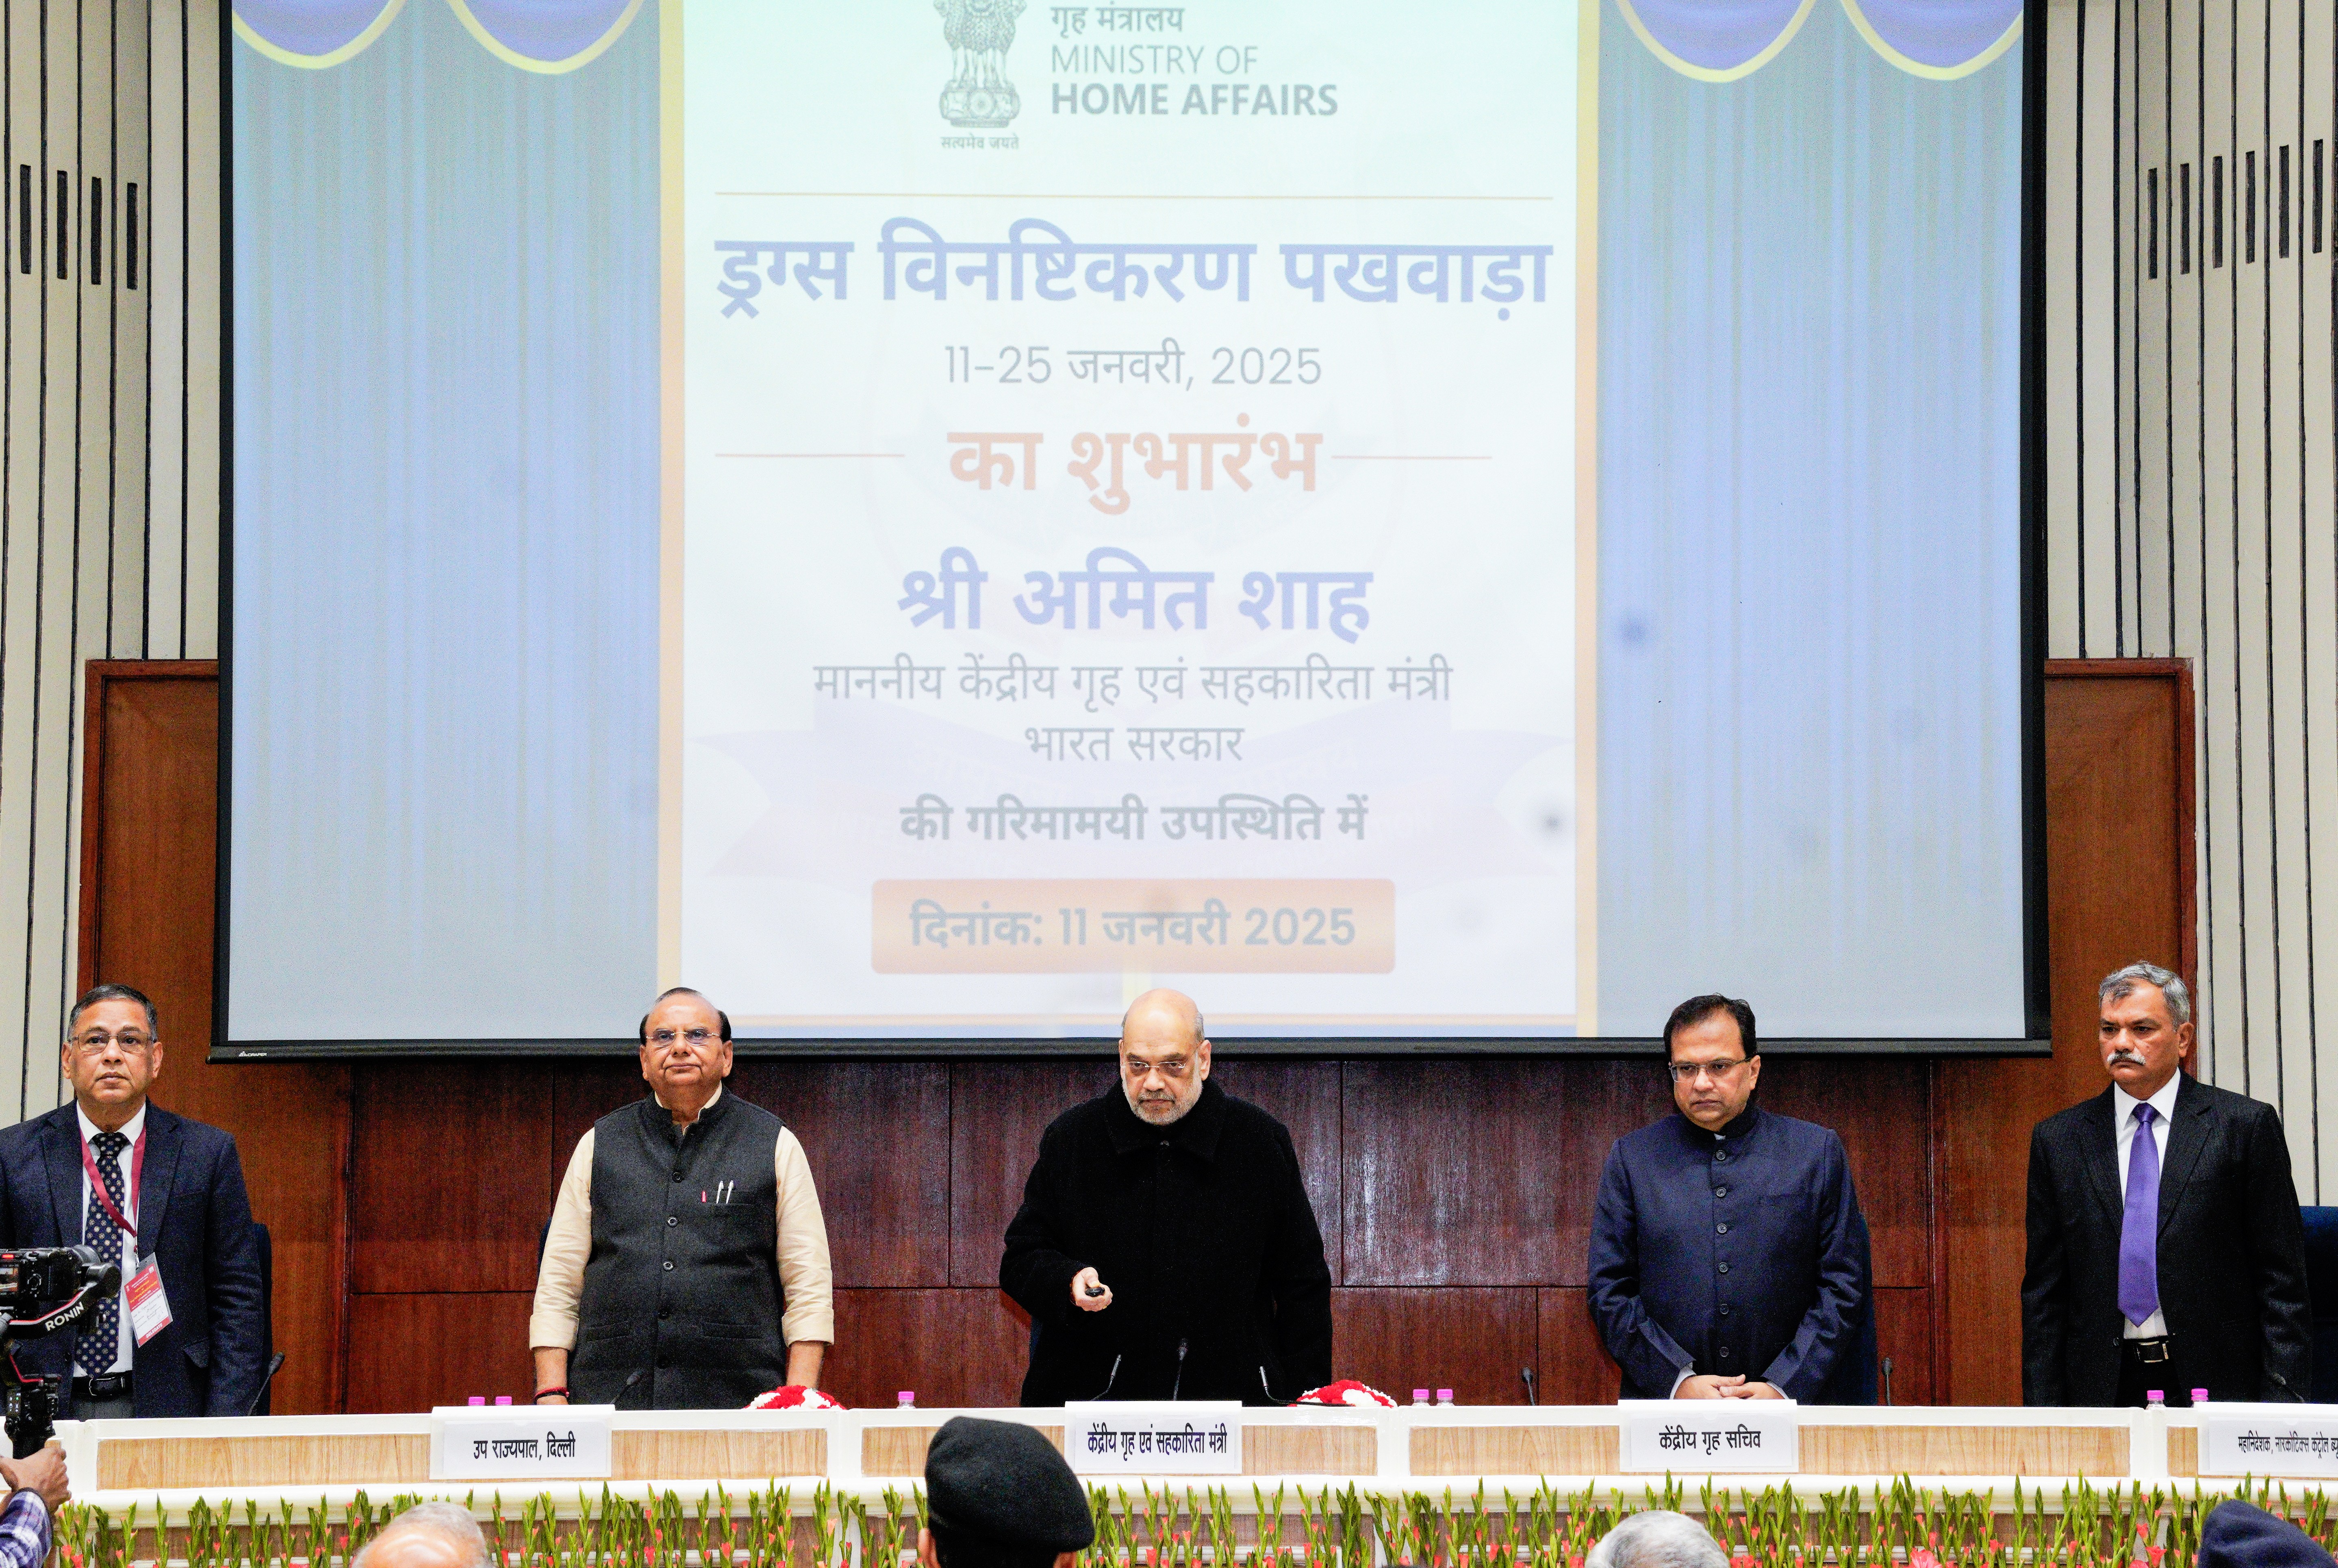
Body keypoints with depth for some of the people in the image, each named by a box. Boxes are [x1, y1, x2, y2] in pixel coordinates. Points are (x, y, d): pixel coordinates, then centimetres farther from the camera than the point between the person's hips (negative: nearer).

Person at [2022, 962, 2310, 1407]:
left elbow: (2283, 1282, 1)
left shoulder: (2246, 1126, 3)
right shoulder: (2057, 1140, 10)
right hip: (2102, 1386, 2)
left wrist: (2281, 1403, -7)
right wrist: (2042, 1409, 2)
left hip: (2218, 1383, -2)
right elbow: (2043, 1291, 10)